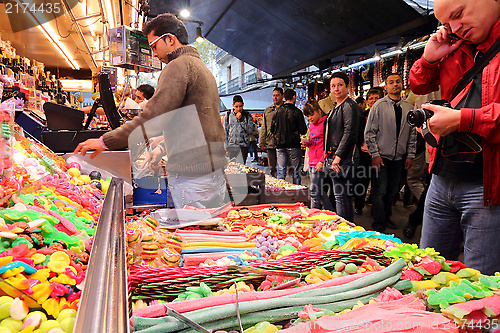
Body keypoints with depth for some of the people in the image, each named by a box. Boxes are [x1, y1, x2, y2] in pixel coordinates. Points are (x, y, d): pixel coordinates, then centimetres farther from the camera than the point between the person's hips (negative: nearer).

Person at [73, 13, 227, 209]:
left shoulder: (179, 65, -10)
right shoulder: (201, 66, 22)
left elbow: (154, 118, -19)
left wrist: (106, 141, -12)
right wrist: (164, 147, 22)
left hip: (192, 176, -10)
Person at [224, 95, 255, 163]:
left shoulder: (247, 116, 5)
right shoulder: (228, 115, 7)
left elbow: (251, 131, -3)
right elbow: (225, 132, 8)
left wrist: (241, 120, -11)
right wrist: (226, 148, 3)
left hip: (243, 145, -1)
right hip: (231, 146, 1)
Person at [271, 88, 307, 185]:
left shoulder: (277, 111, 2)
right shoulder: (297, 112, -8)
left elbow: (272, 129, 5)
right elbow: (303, 130, -8)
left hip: (280, 145, 4)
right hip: (293, 145, -3)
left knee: (281, 171, 7)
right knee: (296, 171, 6)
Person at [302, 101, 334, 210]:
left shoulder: (325, 123, -11)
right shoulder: (311, 125, 16)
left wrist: (322, 161, -19)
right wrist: (307, 142, 6)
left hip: (320, 163, -9)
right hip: (312, 163, 9)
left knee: (314, 191, -5)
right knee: (320, 191, 14)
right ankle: (330, 211, 26)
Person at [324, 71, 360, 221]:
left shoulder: (349, 106, -10)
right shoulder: (337, 107, 21)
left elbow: (349, 133, -19)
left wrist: (338, 156, -22)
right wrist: (329, 156, 20)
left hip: (344, 158, -10)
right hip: (335, 156, 10)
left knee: (341, 196, -8)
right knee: (344, 195, 15)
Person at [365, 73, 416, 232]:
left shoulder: (409, 107, 7)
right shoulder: (379, 105, -5)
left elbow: (413, 133, 11)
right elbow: (369, 132, -7)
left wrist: (410, 155, 6)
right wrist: (375, 155, -12)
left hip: (399, 158, 4)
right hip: (381, 157, -4)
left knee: (392, 191, 14)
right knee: (380, 191, -3)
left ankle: (386, 217, 30)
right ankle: (379, 225, 7)